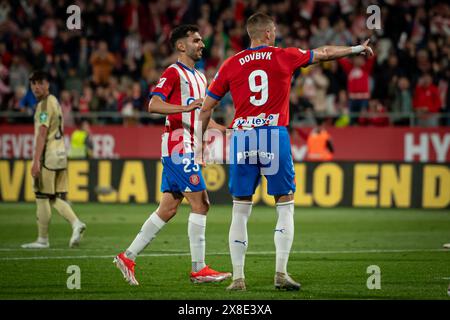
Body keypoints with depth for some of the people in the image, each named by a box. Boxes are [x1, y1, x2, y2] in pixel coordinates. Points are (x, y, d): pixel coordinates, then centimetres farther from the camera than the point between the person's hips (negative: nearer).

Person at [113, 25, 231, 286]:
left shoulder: (200, 78, 21)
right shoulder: (174, 73, -8)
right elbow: (154, 105, -19)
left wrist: (228, 130, 16)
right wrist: (185, 107, -31)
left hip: (188, 150, 9)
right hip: (178, 148, -9)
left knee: (168, 209, 8)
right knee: (201, 203, -11)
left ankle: (128, 257, 12)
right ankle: (199, 269, -8)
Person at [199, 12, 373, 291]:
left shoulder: (230, 65, 7)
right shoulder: (284, 57, 4)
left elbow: (206, 109, 9)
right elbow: (324, 53, 19)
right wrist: (358, 49, 34)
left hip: (242, 138, 2)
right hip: (274, 137, -2)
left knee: (240, 212, 7)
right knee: (285, 207, 7)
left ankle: (238, 277, 3)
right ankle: (281, 273, -3)